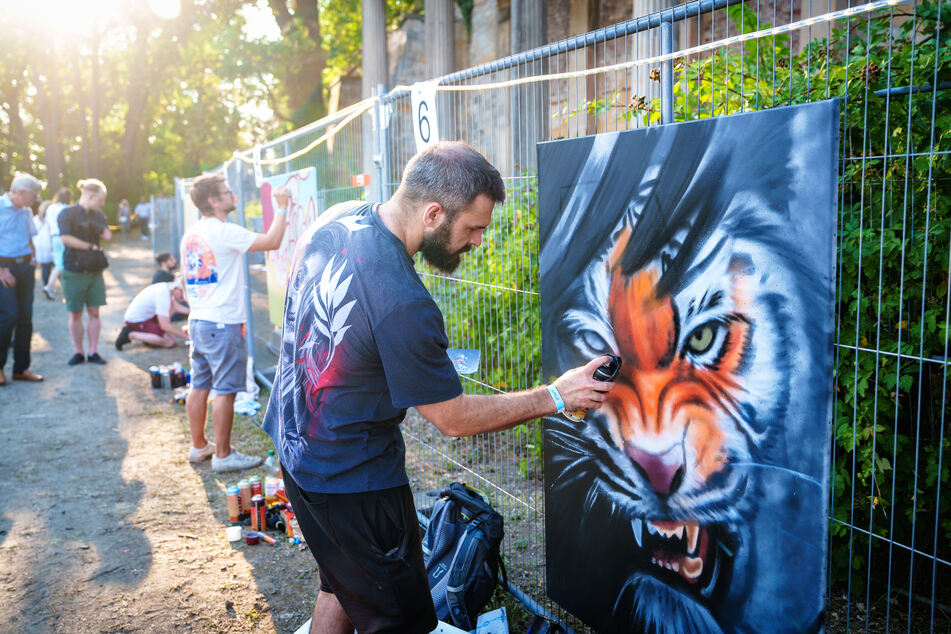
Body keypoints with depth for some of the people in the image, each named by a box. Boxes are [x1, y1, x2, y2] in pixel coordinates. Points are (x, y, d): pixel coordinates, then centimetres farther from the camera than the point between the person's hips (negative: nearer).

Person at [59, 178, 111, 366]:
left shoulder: (98, 215, 12)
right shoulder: (67, 214, -5)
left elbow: (108, 235, -3)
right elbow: (66, 239, -15)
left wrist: (89, 224, -13)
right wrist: (91, 247, -10)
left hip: (95, 269, 4)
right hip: (74, 270, -4)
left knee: (94, 312, 4)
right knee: (76, 313, 4)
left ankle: (93, 352, 11)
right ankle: (78, 352, 14)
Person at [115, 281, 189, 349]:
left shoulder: (165, 286, 3)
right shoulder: (163, 296, -25)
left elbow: (176, 306, 23)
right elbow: (164, 326, -26)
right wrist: (185, 335, -18)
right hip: (137, 322, -10)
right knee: (170, 342, -21)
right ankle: (130, 335, -12)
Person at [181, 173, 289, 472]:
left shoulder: (190, 234, 12)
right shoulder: (224, 232, -15)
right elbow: (272, 241, -18)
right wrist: (282, 207, -7)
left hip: (197, 321, 9)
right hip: (223, 323, -9)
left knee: (199, 386, 15)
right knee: (225, 390, -2)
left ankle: (198, 446, 27)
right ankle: (223, 455, 5)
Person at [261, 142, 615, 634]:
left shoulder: (337, 218, -7)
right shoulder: (402, 305, -33)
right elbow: (453, 418, -21)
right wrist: (555, 397, -14)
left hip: (294, 441, 9)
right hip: (350, 479, -9)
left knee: (342, 585, 27)